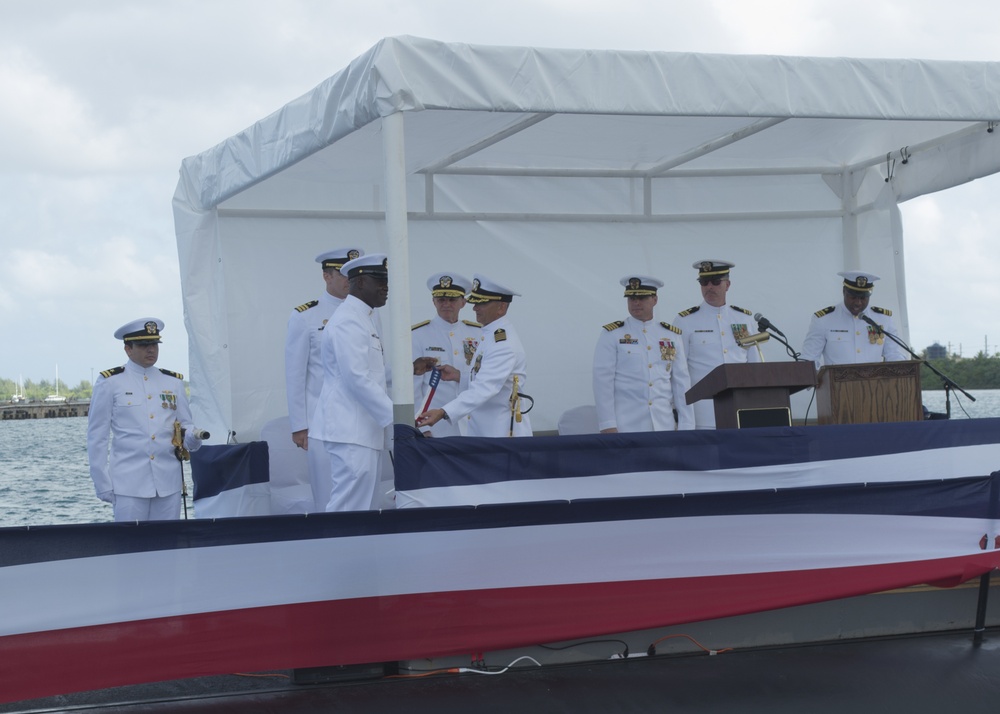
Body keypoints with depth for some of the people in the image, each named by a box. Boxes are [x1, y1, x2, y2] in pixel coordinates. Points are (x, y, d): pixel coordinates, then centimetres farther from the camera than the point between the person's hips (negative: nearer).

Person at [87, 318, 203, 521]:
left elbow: (186, 425, 15)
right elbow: (97, 437, 2)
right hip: (129, 484, -4)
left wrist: (192, 438, -10)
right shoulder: (109, 383, 2)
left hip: (168, 482, 4)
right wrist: (102, 484, -2)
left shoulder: (174, 382, 13)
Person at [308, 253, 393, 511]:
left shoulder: (364, 318, 19)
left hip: (364, 429, 10)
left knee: (363, 508, 9)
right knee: (350, 509, -12)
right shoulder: (348, 321, -12)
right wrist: (395, 415, -18)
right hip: (351, 431, -10)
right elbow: (357, 378, -19)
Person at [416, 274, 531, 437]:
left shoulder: (504, 343, -19)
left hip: (502, 433, -10)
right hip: (480, 432, 10)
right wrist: (457, 377, 5)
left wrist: (443, 412, -40)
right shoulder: (490, 335, 14)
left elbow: (484, 389, -30)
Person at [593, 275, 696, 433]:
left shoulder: (672, 336, 12)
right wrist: (607, 425, -10)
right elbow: (603, 381, -2)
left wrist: (686, 426, 5)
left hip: (664, 426, 3)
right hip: (625, 427, -3)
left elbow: (682, 383, 12)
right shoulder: (611, 335, 3)